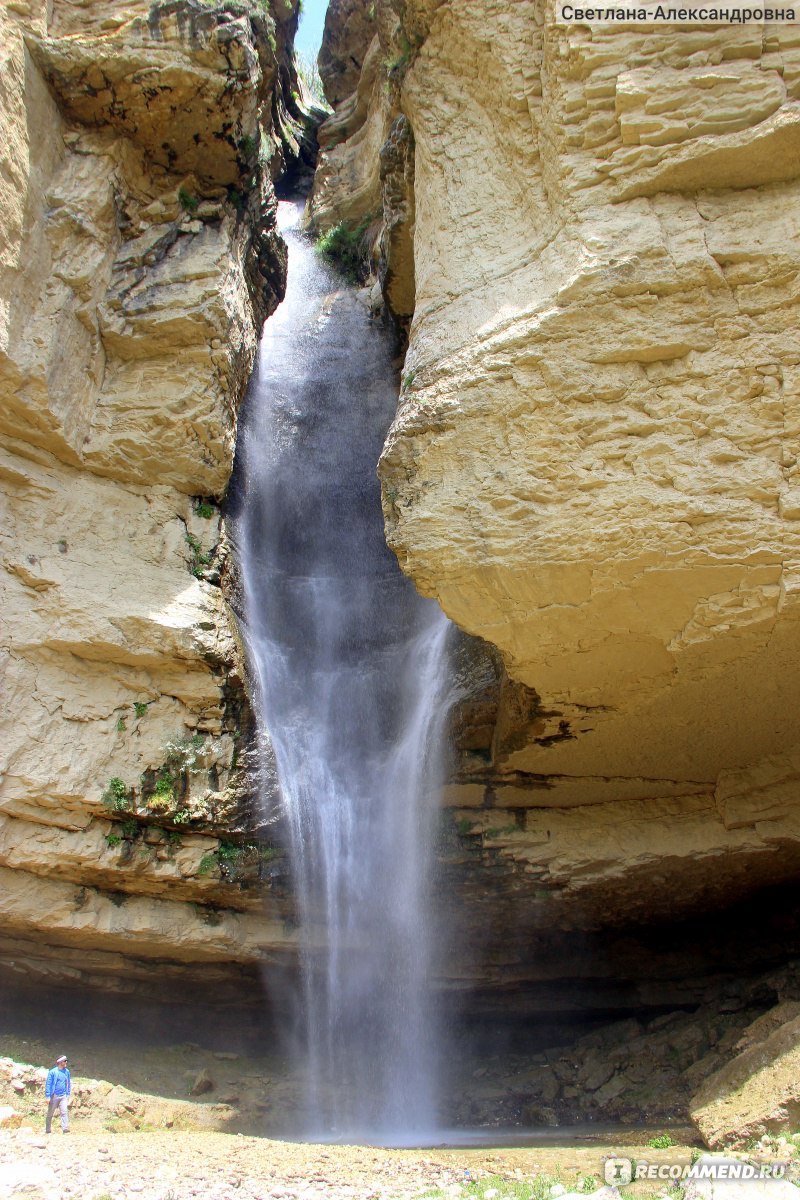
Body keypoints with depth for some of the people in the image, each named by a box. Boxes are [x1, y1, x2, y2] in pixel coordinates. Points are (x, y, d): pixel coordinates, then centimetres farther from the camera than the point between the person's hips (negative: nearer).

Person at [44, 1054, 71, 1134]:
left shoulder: (67, 1071, 6)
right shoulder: (53, 1072, -7)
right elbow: (48, 1084, -7)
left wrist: (68, 1094, 12)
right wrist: (48, 1096, -11)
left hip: (63, 1096, 2)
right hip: (54, 1096, -2)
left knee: (64, 1112, -11)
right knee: (50, 1113, 9)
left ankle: (65, 1128, -18)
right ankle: (47, 1130, 21)